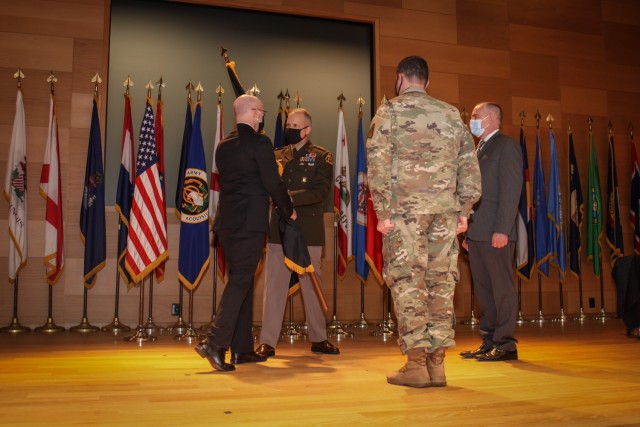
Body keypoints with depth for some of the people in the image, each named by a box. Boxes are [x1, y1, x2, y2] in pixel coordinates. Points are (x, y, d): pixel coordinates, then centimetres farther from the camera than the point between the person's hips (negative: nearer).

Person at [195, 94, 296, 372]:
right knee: (240, 281, -6)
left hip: (226, 221, 8)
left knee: (241, 281, 13)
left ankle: (242, 348, 17)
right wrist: (289, 210, 7)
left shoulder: (224, 145, 15)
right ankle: (215, 343, -14)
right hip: (250, 223, -7)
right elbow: (273, 183, -9)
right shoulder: (259, 142, -8)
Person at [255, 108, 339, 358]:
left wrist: (289, 197, -20)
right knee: (274, 285, 0)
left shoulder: (322, 157, 4)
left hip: (309, 231, -2)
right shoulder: (277, 155, 13)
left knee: (312, 285, 8)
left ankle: (319, 339, 22)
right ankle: (267, 342, 6)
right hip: (279, 230, 2)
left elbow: (320, 192, -9)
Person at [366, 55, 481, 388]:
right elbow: (469, 164, 10)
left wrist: (382, 212, -6)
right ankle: (437, 363, 11)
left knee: (407, 282, 1)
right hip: (445, 210, 4)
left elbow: (378, 163, -7)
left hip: (405, 210, -4)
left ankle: (416, 364, 1)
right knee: (441, 282, 7)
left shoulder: (390, 111, 2)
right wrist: (464, 210, 12)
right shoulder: (451, 114, 14)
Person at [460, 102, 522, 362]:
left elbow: (511, 189, -12)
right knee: (483, 288, 10)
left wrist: (502, 229, -20)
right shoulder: (479, 149, 23)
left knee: (502, 287, -3)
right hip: (476, 232, 9)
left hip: (495, 232, -9)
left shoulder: (507, 146, -3)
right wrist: (468, 232, 15)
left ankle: (505, 344, 4)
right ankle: (489, 342, 18)